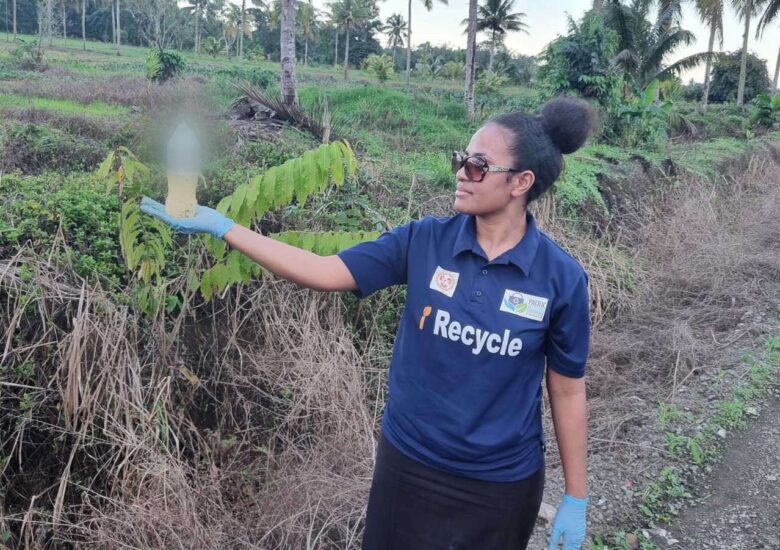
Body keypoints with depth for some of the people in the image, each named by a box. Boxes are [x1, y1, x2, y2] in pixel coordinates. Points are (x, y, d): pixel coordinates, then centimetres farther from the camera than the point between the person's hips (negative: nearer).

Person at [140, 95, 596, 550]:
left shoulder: (561, 278, -14)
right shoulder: (424, 241, -9)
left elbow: (568, 391, -6)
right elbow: (323, 272, -11)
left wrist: (576, 498, 0)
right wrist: (221, 226, -15)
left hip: (500, 487, -1)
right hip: (407, 465, 2)